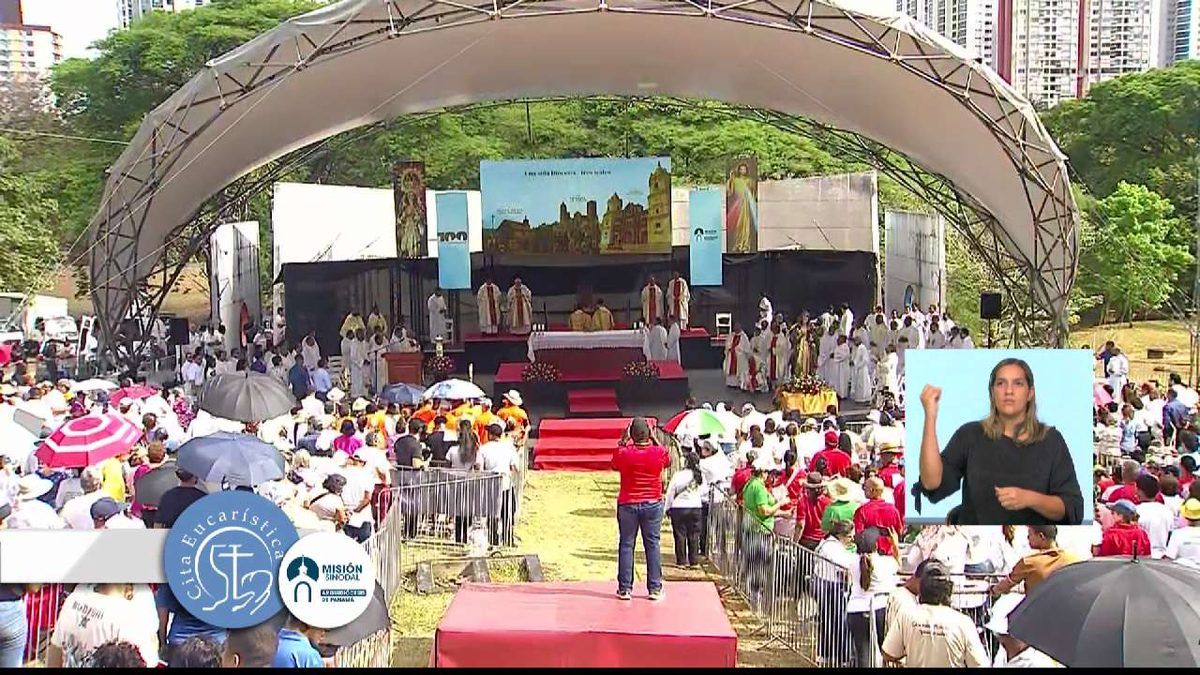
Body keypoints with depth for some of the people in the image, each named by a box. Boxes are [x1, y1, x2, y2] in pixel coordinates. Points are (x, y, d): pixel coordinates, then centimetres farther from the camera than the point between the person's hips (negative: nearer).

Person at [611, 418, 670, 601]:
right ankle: (655, 589, 11)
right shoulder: (659, 452, -11)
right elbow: (667, 462, 12)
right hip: (652, 504, 1)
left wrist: (624, 440, 6)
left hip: (627, 505, 0)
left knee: (626, 545, 7)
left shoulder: (622, 453, -13)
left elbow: (615, 465, 10)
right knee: (652, 545, 9)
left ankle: (625, 589, 8)